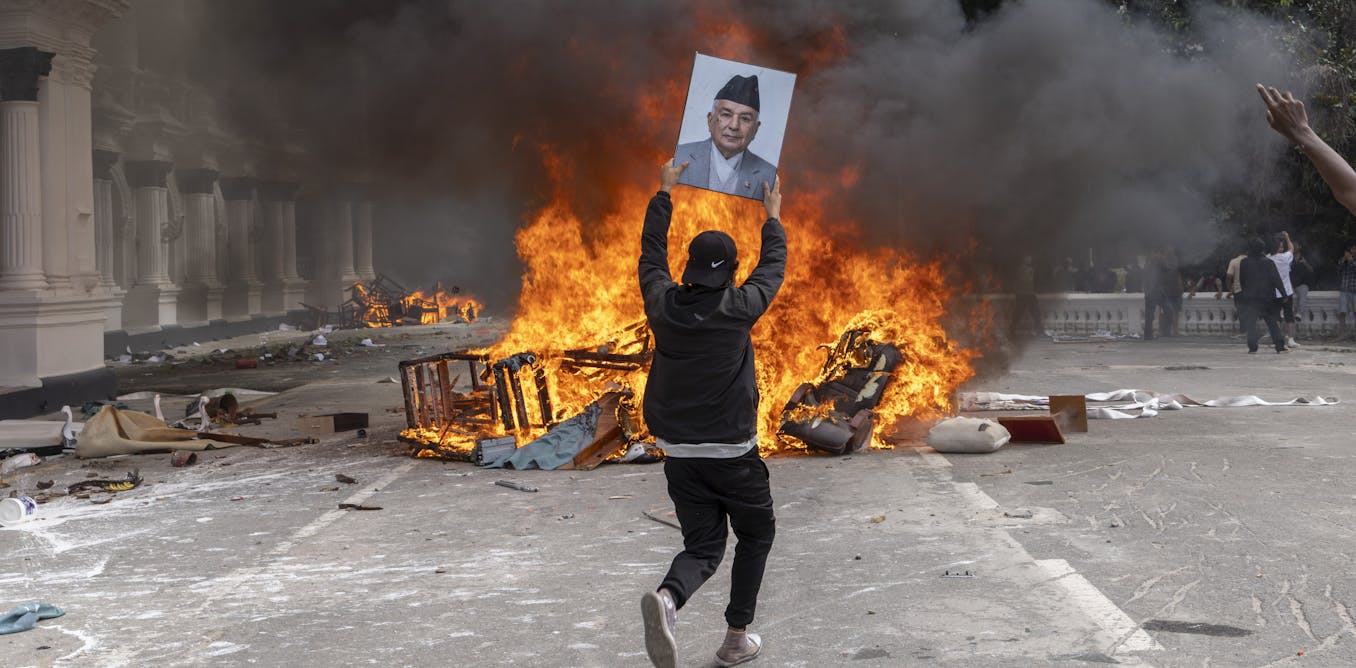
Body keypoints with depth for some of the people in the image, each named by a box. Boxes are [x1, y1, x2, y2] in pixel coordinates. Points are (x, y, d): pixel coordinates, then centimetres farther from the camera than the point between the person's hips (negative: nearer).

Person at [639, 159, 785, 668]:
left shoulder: (662, 304, -1)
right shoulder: (738, 309, -10)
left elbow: (651, 253, 17)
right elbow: (773, 268, 9)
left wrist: (664, 192, 28)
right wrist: (772, 217, 26)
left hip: (678, 454, 4)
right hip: (732, 453, -4)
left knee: (703, 547, 9)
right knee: (757, 534, 19)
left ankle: (667, 599, -23)